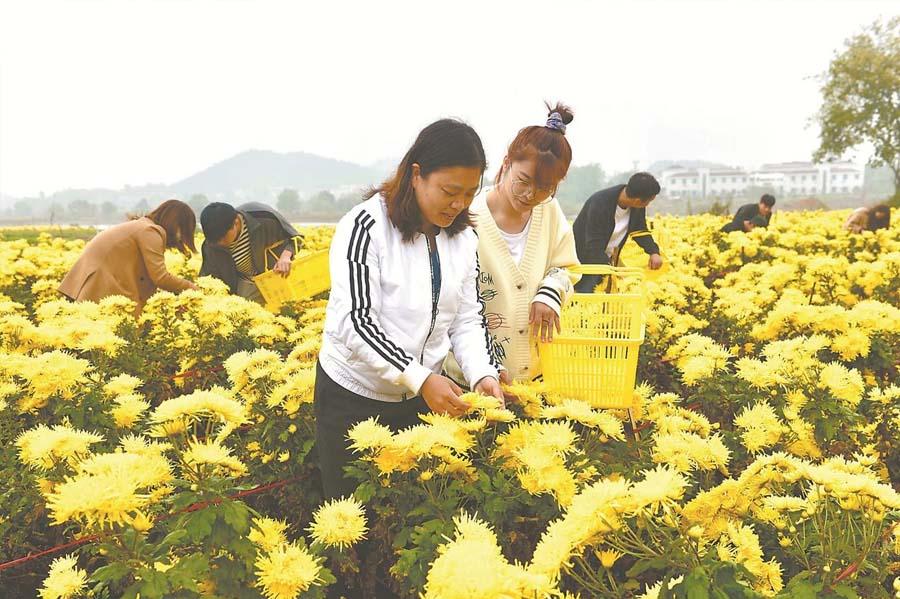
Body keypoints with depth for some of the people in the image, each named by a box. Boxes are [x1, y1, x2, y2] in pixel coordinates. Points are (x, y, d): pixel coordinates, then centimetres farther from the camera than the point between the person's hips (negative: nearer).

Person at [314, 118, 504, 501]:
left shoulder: (463, 236, 0)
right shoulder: (367, 226, -19)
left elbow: (467, 319, 3)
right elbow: (354, 322, -24)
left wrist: (482, 373, -15)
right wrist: (420, 379, -32)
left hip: (423, 396, 5)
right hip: (353, 394, -5)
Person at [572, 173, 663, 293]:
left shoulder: (638, 207, -11)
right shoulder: (599, 203, -32)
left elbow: (640, 230, 4)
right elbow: (594, 246, -32)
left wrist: (654, 252, -13)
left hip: (607, 260, 6)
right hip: (584, 260, -6)